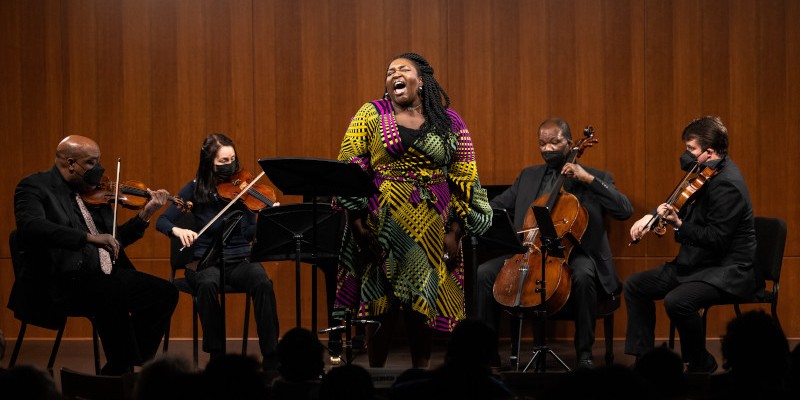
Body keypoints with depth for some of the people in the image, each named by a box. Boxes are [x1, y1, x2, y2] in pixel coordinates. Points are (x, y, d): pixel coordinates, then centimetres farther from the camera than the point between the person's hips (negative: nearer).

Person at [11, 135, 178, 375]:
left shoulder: (95, 193, 17)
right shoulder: (36, 186, -5)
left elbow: (114, 240, 21)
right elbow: (30, 226, -25)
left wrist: (145, 215, 5)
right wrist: (89, 237, -33)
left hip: (104, 276, 8)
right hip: (58, 286, -8)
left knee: (165, 292, -4)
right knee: (113, 294, -34)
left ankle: (117, 372, 1)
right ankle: (122, 370, -18)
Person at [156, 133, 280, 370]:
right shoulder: (197, 189, 1)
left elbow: (251, 234, -3)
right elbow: (162, 222, 0)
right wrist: (178, 230, -23)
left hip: (241, 261, 1)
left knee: (263, 282, -32)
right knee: (208, 284, -37)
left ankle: (271, 357, -27)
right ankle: (216, 355, -23)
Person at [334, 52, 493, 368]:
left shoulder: (449, 122, 7)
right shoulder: (371, 115, 3)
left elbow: (464, 179, 7)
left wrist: (455, 232, 0)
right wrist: (357, 222, -10)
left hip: (431, 229, 2)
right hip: (383, 224, -2)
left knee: (424, 306, 3)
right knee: (381, 305, -2)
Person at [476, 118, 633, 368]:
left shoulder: (596, 178, 7)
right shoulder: (528, 176, 20)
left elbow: (625, 210, -7)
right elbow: (497, 205, 18)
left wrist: (590, 179, -14)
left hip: (573, 252, -4)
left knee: (583, 275, -38)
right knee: (484, 273, -18)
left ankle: (584, 352, -22)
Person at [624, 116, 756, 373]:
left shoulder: (726, 184, -22)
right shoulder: (706, 174, 8)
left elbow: (716, 239, -25)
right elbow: (684, 207, 20)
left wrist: (679, 226, -25)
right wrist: (654, 215, 2)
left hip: (728, 272, -11)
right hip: (697, 264, 11)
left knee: (677, 301, -34)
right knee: (635, 286, 8)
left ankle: (700, 363, -9)